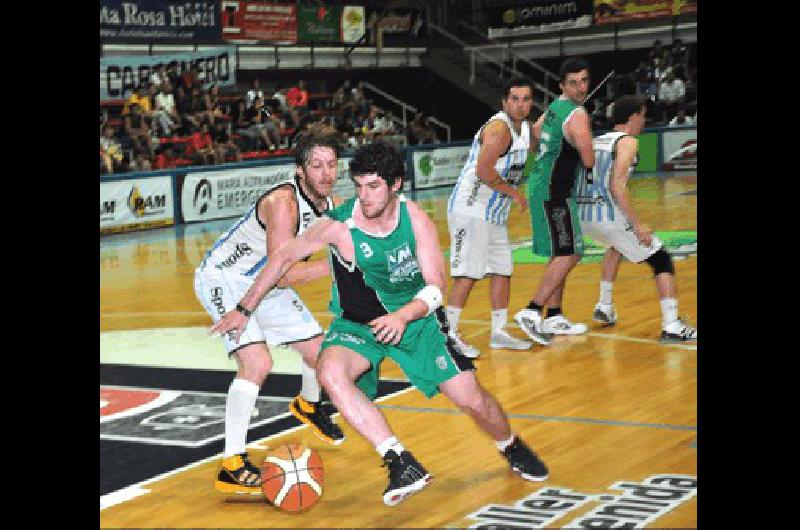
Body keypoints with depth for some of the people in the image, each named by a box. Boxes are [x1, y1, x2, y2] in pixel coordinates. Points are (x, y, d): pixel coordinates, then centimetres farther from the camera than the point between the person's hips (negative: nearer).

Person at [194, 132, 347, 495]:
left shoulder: (333, 206, -7)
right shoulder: (283, 202, -32)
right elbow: (283, 274, -34)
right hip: (224, 279, -8)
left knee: (320, 351, 14)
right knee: (257, 363, -26)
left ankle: (308, 405, 49)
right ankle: (232, 466, -23)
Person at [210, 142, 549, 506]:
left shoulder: (414, 218, -15)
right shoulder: (339, 225, -21)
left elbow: (436, 286, -14)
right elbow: (285, 258, -7)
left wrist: (404, 316, -34)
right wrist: (244, 309, -4)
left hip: (416, 316, 1)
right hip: (357, 323, -1)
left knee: (473, 400, -4)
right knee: (330, 372, -34)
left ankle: (512, 448, 32)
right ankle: (402, 465, -33)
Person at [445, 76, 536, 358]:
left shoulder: (524, 128, 12)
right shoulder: (499, 128, -18)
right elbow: (483, 170, -26)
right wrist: (513, 193, -16)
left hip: (494, 213, 10)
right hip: (471, 210, -10)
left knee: (502, 271, 12)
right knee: (467, 274, -12)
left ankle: (499, 333, 21)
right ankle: (449, 334, -8)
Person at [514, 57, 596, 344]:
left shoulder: (554, 107, 11)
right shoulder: (577, 115, -16)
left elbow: (532, 135, 24)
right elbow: (589, 161, -18)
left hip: (541, 186, 10)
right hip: (554, 193, -10)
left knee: (560, 255, 15)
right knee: (567, 255, -10)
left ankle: (554, 318, 18)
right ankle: (531, 312, -16)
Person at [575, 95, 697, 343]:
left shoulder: (596, 141, 18)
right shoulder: (627, 142, -5)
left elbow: (585, 181, 19)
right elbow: (616, 187, -18)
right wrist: (637, 225, -16)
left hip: (583, 215, 8)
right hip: (610, 215, -8)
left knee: (617, 245, 38)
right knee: (661, 260, 4)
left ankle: (604, 307, 37)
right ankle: (672, 326, -6)